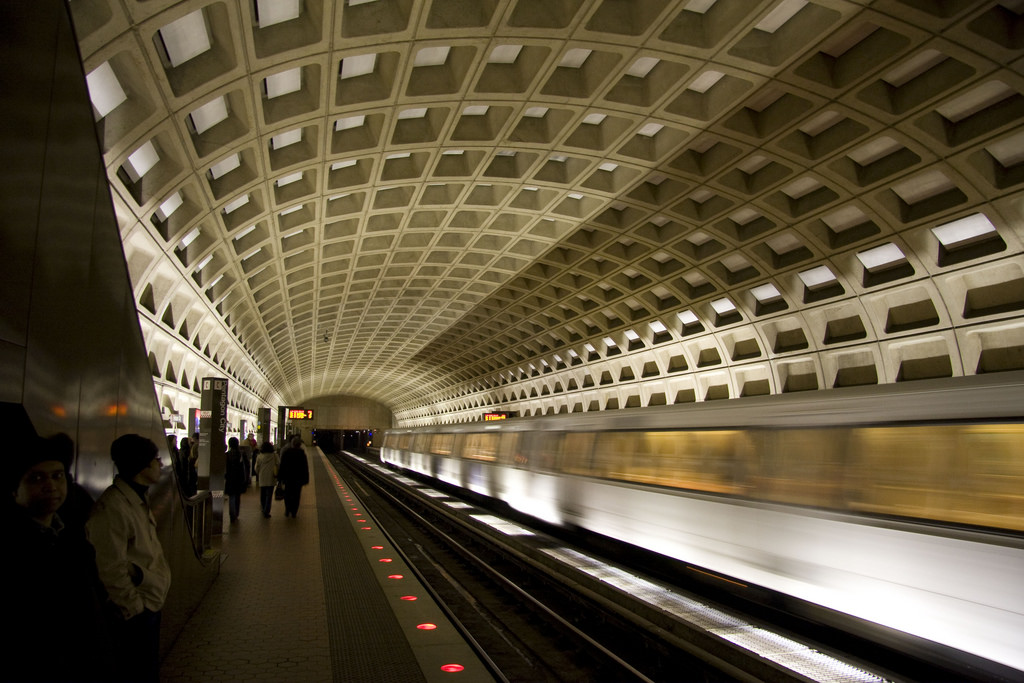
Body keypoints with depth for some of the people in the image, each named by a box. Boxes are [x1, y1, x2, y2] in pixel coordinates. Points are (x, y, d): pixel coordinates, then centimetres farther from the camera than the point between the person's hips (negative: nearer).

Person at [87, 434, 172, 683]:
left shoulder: (138, 500, 9)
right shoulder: (112, 508, -24)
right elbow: (111, 569, -24)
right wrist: (135, 608, -16)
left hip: (150, 604, 9)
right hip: (135, 615, -9)